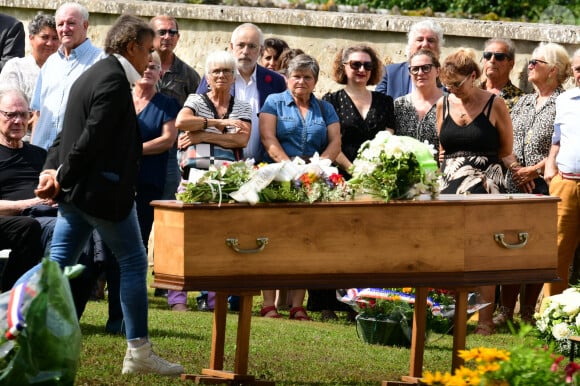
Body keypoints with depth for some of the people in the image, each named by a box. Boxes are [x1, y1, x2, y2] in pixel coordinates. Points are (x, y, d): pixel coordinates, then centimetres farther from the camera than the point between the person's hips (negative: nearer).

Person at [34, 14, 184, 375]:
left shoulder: (91, 75, 16)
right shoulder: (114, 80, -16)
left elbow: (68, 132, 15)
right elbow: (93, 137, -21)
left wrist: (53, 170, 4)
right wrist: (62, 176, -13)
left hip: (76, 193, 10)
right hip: (104, 190, -10)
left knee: (58, 264, 8)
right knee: (134, 263, 1)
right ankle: (138, 352, 5)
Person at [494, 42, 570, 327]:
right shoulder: (522, 103, 18)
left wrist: (533, 170, -13)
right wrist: (515, 167, -3)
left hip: (545, 186, -5)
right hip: (515, 186, 5)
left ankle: (527, 312, 4)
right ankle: (505, 311, 6)